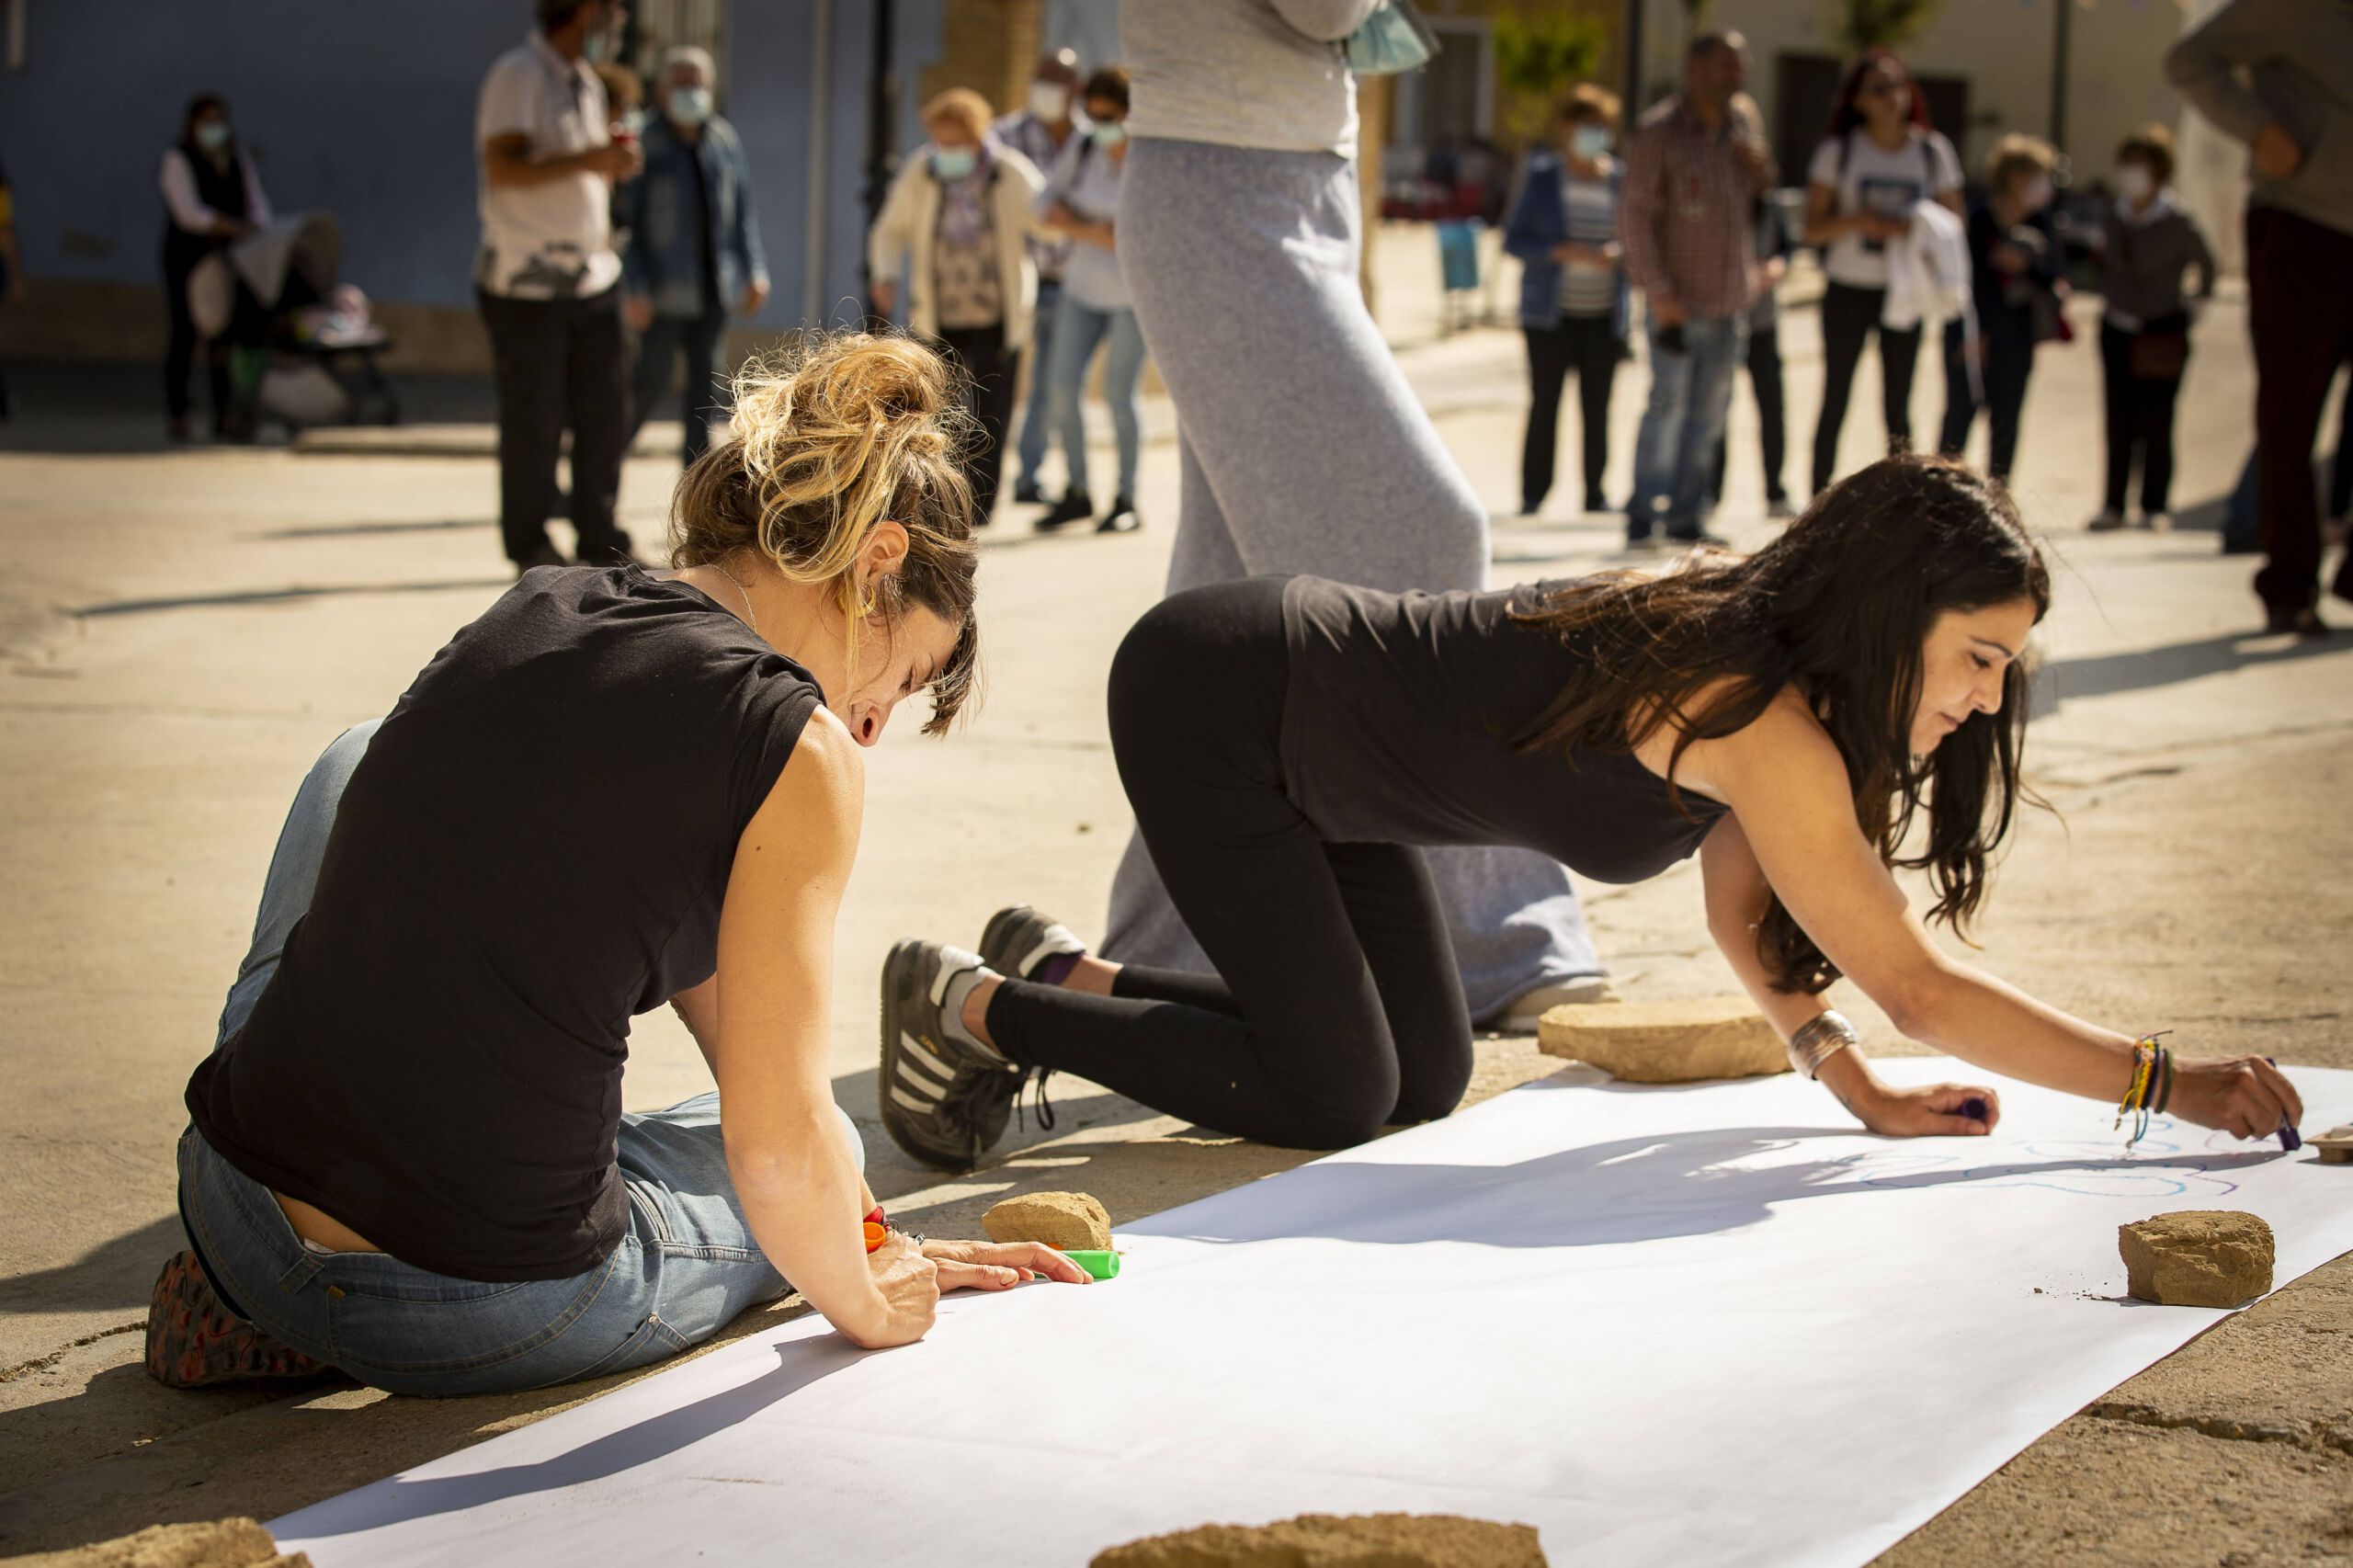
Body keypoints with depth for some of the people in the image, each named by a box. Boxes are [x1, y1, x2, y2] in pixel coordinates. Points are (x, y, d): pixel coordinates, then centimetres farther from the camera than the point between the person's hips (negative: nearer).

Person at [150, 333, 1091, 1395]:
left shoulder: (536, 612, 9)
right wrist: (865, 1305, 10)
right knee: (818, 1154, 31)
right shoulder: (794, 747, -12)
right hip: (491, 1324, -5)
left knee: (358, 771, 34)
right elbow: (774, 1141, -13)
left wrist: (882, 1241, 26)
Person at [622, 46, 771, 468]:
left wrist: (754, 271, 6)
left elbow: (743, 209, 14)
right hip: (663, 286, -5)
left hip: (713, 285, 5)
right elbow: (626, 220, -8)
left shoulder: (723, 139, 8)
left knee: (705, 372, 8)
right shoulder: (646, 143, -8)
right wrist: (635, 287, -14)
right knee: (654, 376, -6)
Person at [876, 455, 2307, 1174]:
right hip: (1210, 702, -9)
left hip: (1305, 705, 9)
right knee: (1336, 1101, -8)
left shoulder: (1751, 640, -2)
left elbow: (1745, 904, 9)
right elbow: (1920, 987, -27)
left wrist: (1855, 1085, -1)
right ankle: (973, 1006, 5)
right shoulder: (1759, 719, -28)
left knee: (1424, 1079, 9)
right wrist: (2173, 1083, -24)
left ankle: (1063, 974, 21)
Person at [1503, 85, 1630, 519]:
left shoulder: (1618, 182, 6)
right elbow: (1514, 240, -4)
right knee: (1544, 403, -5)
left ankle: (1595, 492, 8)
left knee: (1597, 406, 0)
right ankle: (1533, 494, 0)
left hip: (1603, 316, 2)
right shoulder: (1542, 177, -1)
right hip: (1550, 314, -2)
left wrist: (1618, 253, -10)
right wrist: (1565, 252, -17)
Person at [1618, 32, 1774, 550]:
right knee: (1668, 404, -9)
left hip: (1729, 299, 6)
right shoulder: (1659, 132, -9)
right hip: (1677, 300, -6)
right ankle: (1642, 518, -2)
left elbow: (1759, 201, 23)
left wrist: (1760, 168, -1)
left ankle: (1685, 518, 11)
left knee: (1708, 413, 6)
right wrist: (1660, 293, -17)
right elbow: (1634, 217, -12)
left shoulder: (1745, 120, 9)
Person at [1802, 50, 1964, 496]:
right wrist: (1859, 220, -21)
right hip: (1848, 290, -1)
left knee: (1898, 406, 3)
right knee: (1835, 402, 0)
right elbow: (1813, 228, -4)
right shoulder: (1838, 150, -2)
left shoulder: (1931, 150, 3)